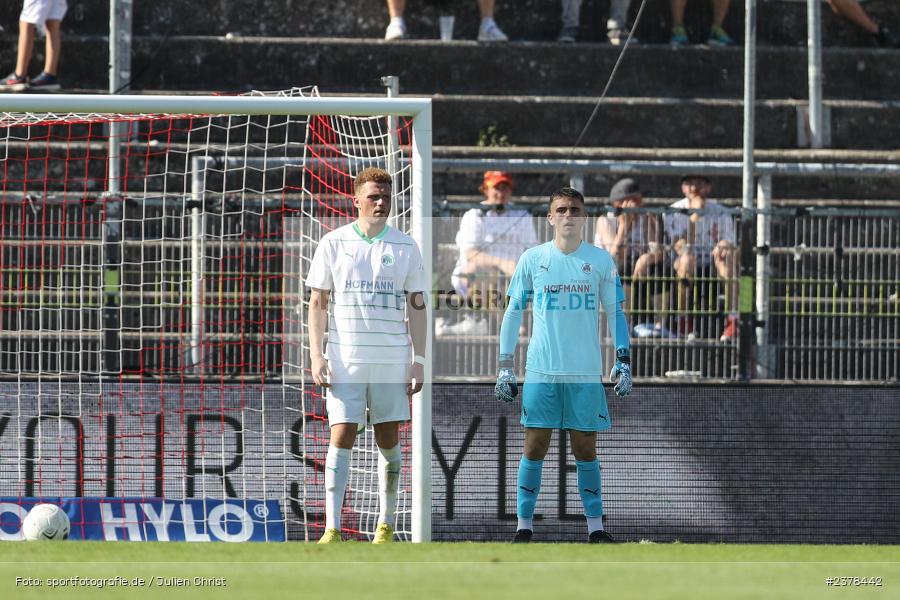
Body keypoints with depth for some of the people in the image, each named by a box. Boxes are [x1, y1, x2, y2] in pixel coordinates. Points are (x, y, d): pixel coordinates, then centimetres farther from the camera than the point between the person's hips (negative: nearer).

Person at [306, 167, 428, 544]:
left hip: (392, 358, 1)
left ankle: (386, 525, 16)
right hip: (345, 358, -1)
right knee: (341, 438, -8)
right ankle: (332, 530, -11)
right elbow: (317, 302, 5)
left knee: (388, 440, 6)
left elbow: (416, 306, 8)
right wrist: (316, 355, -4)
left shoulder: (405, 247, 6)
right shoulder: (333, 243, 3)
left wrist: (419, 359, 1)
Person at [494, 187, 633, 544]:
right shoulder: (532, 259, 4)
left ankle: (595, 528, 8)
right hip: (541, 372, 0)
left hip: (586, 373, 0)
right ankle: (524, 528, 4)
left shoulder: (600, 260, 5)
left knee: (585, 448, 2)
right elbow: (512, 313, 9)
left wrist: (623, 361, 2)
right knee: (535, 447, -2)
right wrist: (505, 367, 5)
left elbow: (615, 313, 10)